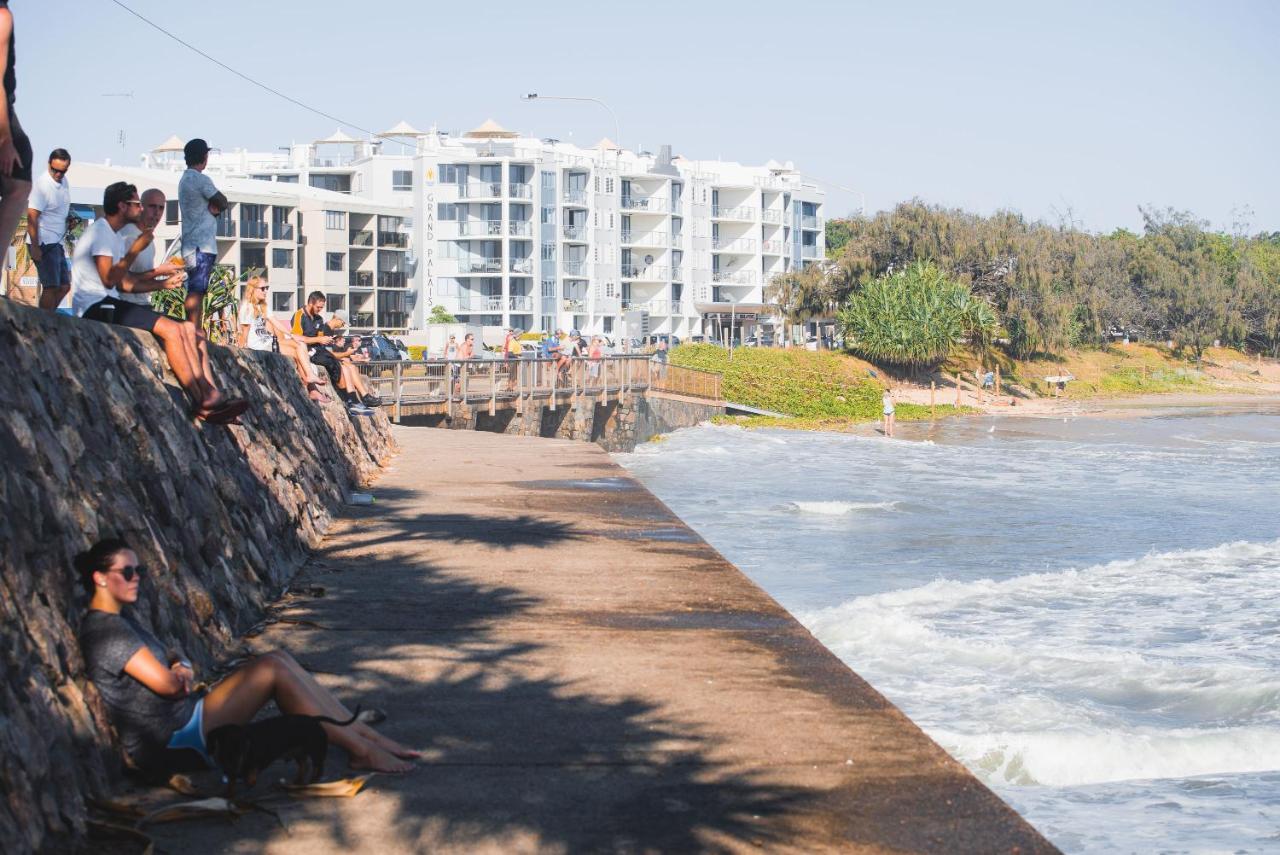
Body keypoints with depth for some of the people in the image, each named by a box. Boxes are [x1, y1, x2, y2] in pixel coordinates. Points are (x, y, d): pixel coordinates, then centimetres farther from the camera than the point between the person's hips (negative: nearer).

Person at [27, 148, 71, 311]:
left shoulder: (63, 181, 8)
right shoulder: (42, 184, -17)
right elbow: (31, 216, -20)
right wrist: (35, 247, -22)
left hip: (57, 242, 9)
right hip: (44, 243, -9)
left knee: (64, 286, 11)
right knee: (51, 287, -11)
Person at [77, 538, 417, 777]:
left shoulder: (122, 617, 16)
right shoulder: (104, 630, -18)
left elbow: (169, 657, 19)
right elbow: (166, 684, -21)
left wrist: (182, 668, -6)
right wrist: (184, 679, 3)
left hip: (183, 719, 11)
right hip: (170, 744, -11)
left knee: (279, 659, 0)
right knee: (272, 669, -18)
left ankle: (364, 734, -3)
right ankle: (361, 751, -15)